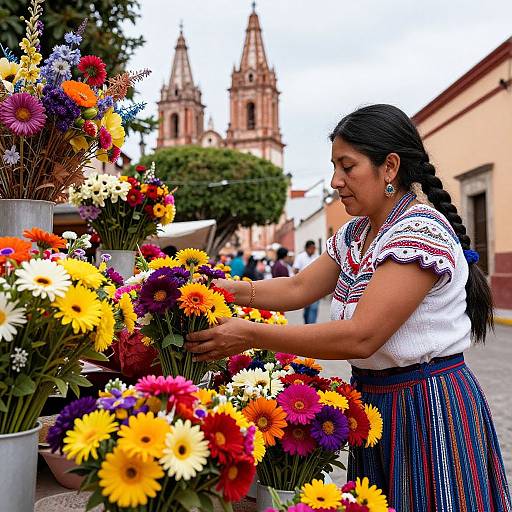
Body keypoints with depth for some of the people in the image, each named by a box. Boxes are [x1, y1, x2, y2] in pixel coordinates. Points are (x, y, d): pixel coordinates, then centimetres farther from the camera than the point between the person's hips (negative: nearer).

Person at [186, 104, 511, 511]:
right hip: (373, 398, 8)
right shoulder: (355, 235, 7)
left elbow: (360, 337, -28)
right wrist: (229, 289, -5)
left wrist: (251, 335, -26)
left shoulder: (421, 232, -22)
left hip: (429, 406, -8)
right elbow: (299, 288, 9)